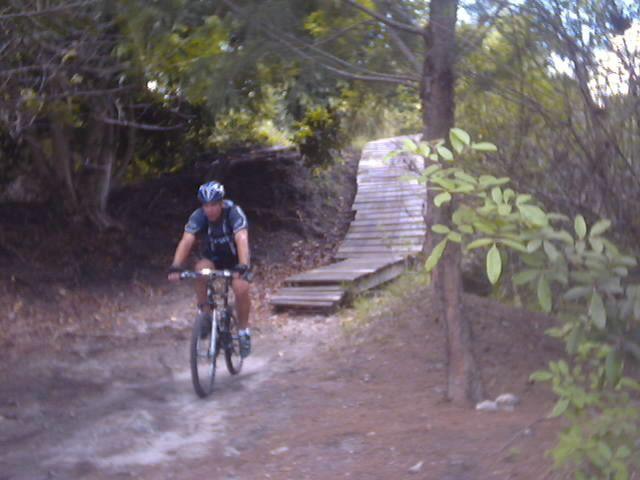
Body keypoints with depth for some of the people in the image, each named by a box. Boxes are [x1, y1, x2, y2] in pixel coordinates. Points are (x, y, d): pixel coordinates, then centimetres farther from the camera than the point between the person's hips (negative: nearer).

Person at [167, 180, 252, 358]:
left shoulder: (234, 213, -28)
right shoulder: (198, 216, -21)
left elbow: (242, 240, -41)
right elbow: (186, 241, -32)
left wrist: (243, 267, -56)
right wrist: (175, 267, -47)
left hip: (235, 259, -2)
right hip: (212, 258, 2)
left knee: (241, 288, -28)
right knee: (201, 270, -32)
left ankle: (244, 331, -5)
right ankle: (204, 313, -14)